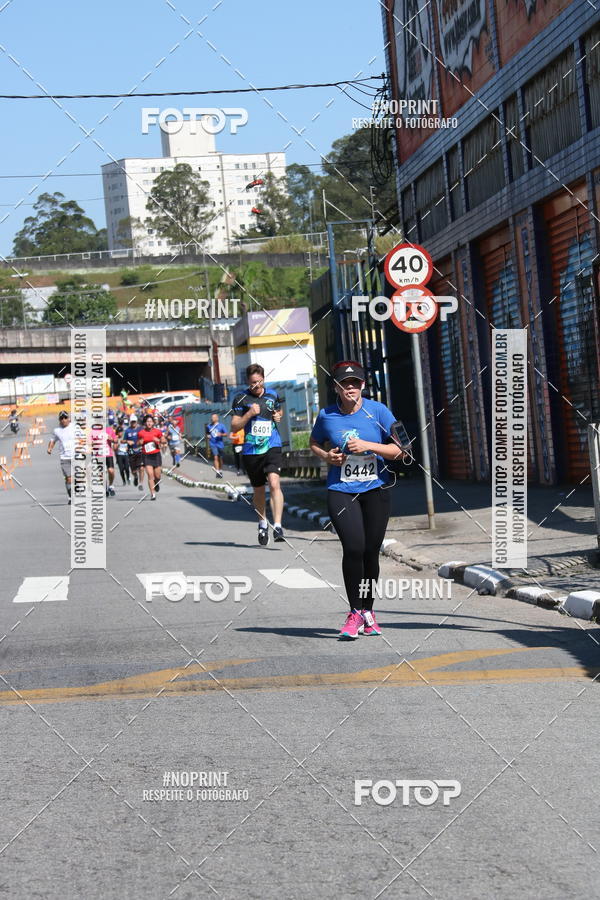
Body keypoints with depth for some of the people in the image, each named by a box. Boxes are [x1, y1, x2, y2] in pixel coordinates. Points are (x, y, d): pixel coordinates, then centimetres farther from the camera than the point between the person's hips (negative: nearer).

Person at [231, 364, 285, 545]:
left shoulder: (272, 395, 9)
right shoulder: (241, 398, 0)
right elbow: (234, 427, -1)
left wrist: (279, 417, 7)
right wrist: (249, 414, -15)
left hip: (272, 447, 0)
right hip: (251, 450, 0)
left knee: (274, 482, -22)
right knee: (258, 490, 13)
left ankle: (277, 526, -25)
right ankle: (262, 524, 36)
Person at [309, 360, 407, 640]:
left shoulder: (378, 411, -3)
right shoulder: (326, 415, -1)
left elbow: (400, 450, -2)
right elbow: (314, 443, 18)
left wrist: (368, 446, -15)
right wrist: (326, 456, -3)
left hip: (375, 490, 1)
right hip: (341, 491, -1)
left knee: (371, 552, 6)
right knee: (354, 548, -17)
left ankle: (367, 612, 24)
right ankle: (355, 614, -5)